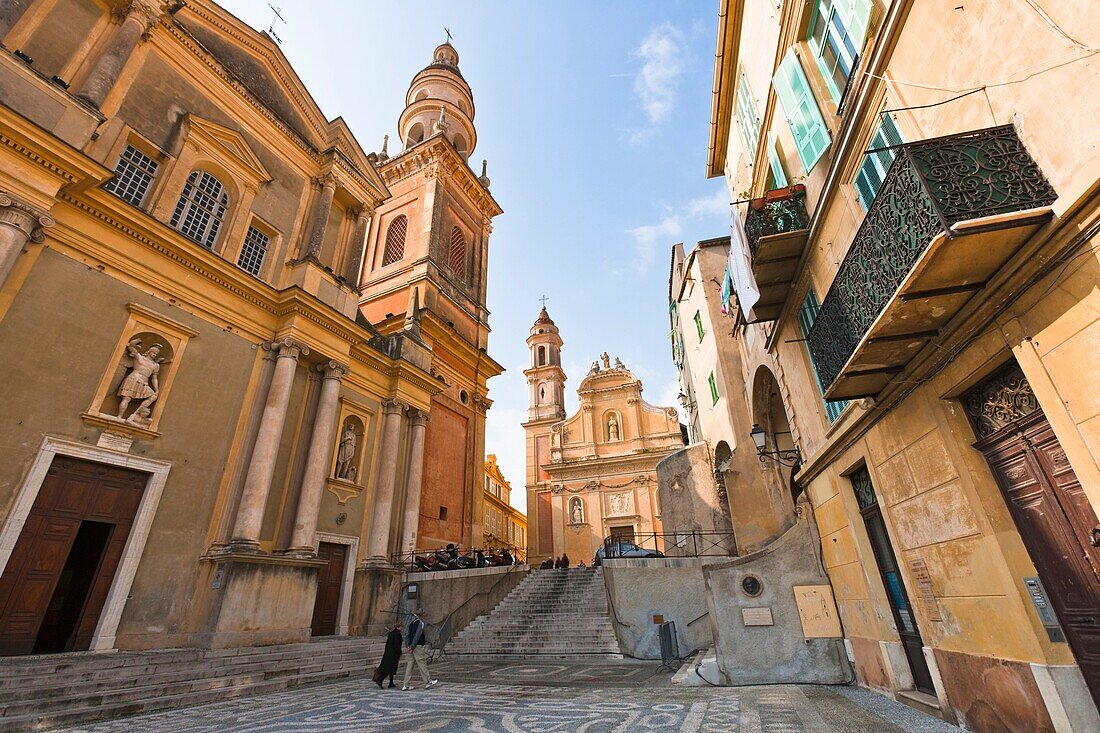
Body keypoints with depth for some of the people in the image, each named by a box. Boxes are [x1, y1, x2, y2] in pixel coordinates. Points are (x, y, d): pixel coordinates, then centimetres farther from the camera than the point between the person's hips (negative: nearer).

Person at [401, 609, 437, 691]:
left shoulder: (411, 622, 13)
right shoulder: (421, 623, -10)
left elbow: (406, 634, 10)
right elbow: (417, 636, -17)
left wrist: (407, 646, 5)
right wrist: (412, 647, -16)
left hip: (410, 646, 7)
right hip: (417, 646, -7)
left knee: (410, 664, 10)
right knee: (422, 663, -1)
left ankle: (405, 685, 9)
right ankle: (428, 682, 6)